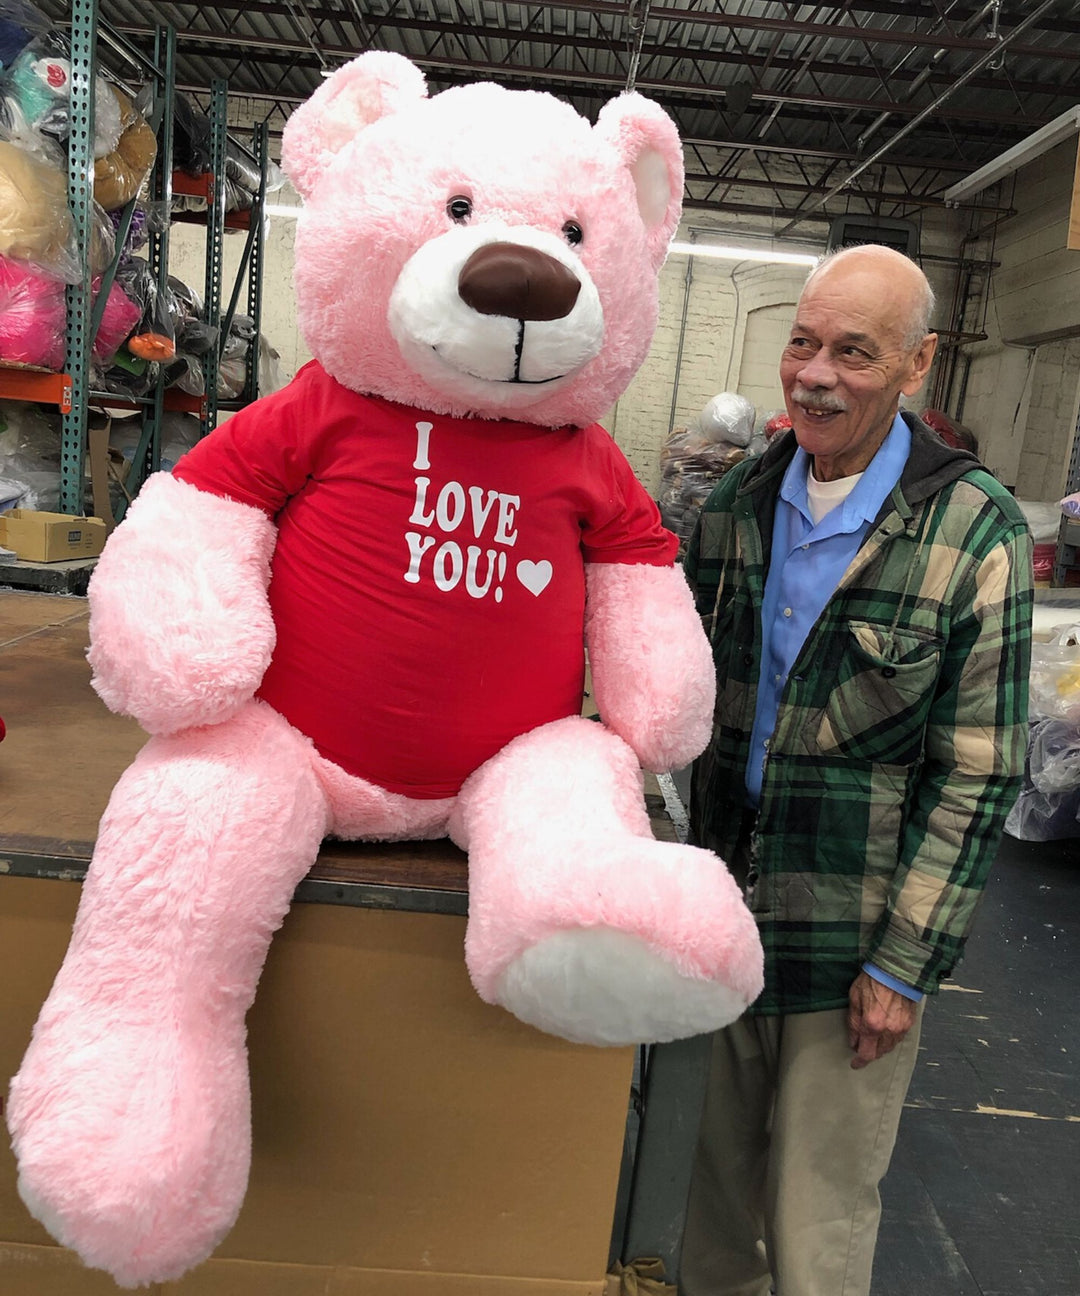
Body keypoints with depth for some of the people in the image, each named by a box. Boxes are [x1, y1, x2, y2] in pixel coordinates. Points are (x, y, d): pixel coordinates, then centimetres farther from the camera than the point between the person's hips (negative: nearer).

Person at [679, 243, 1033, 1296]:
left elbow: (978, 773, -11)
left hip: (855, 932, -4)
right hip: (731, 901, 4)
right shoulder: (736, 503, 2)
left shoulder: (975, 534, -12)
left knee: (820, 1207, 12)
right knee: (724, 1160, 22)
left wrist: (906, 962, -11)